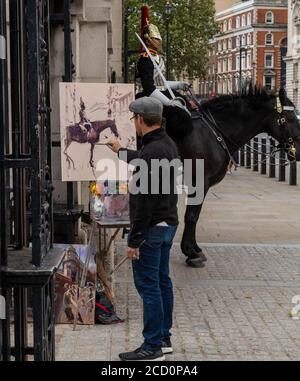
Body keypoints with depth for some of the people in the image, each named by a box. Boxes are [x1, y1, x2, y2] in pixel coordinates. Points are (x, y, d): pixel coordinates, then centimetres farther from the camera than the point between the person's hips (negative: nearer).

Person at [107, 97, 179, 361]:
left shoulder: (152, 151, -22)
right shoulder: (168, 145, 9)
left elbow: (145, 201, -25)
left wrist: (134, 239, -22)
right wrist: (122, 151, 48)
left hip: (152, 228, -10)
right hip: (169, 224, 10)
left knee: (148, 285, -4)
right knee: (162, 282, 15)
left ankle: (153, 346, 1)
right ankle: (164, 339, 24)